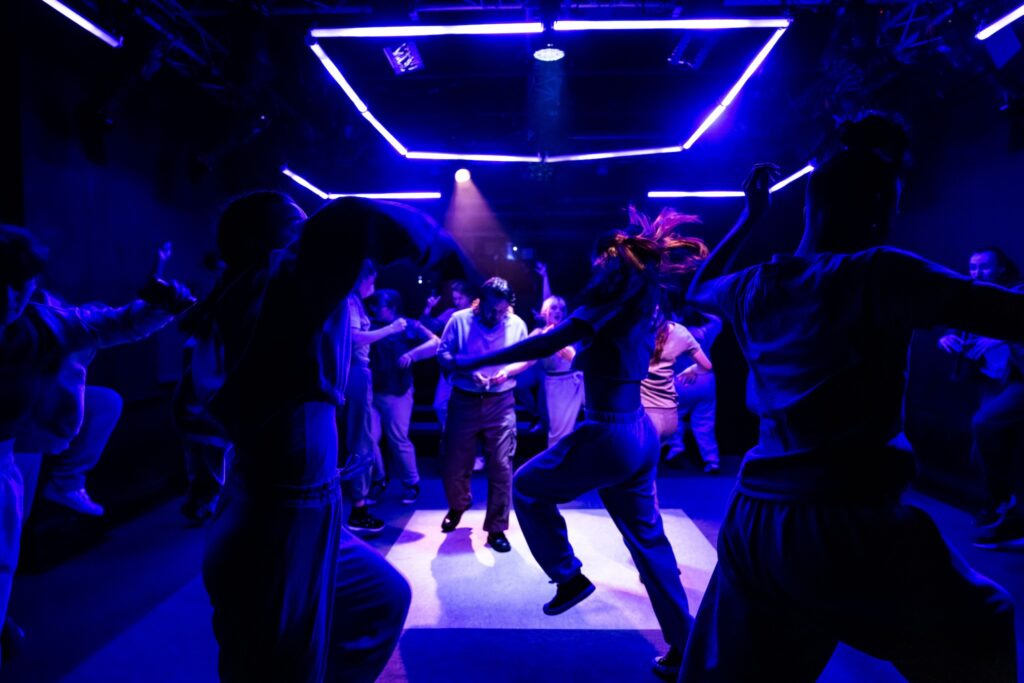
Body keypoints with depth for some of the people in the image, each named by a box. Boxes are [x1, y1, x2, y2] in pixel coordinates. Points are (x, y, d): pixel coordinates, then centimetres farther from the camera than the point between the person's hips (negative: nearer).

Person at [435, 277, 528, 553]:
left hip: (500, 404, 0)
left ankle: (496, 528, 11)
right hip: (463, 401, 0)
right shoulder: (460, 319, -3)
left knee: (501, 466, -4)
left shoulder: (517, 324, 1)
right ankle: (458, 506, 41)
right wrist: (467, 371, -19)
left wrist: (508, 370, -14)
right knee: (453, 464, 8)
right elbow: (442, 354, -3)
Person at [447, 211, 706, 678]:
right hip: (639, 433, 9)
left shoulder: (617, 299, -12)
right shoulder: (644, 303, 14)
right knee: (648, 540, 17)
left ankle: (569, 577, 20)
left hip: (609, 435, -9)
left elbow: (549, 343, -21)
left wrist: (474, 362, -19)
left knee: (528, 486, 12)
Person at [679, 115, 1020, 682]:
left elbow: (699, 287, 28)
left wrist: (748, 219, 34)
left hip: (751, 527, 5)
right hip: (852, 527, -4)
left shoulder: (756, 287, 7)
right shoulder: (877, 275, -10)